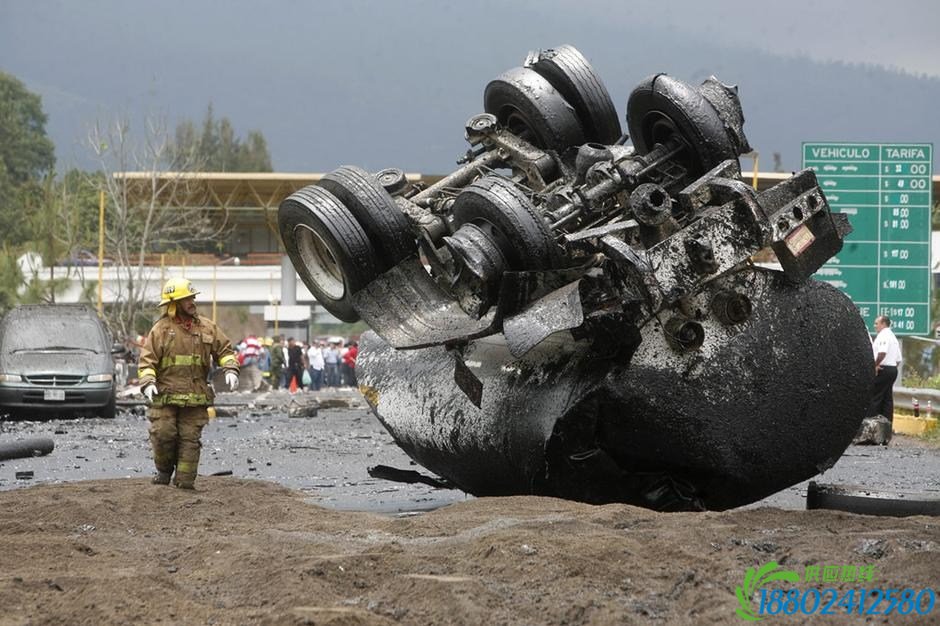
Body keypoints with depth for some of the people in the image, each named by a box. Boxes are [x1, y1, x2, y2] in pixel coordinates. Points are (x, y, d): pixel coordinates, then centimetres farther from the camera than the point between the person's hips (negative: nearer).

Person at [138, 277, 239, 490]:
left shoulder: (207, 327, 10)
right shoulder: (161, 329, 0)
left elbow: (224, 350, 17)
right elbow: (147, 360, -2)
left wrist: (230, 370, -1)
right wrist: (148, 383, -17)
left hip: (195, 398, 2)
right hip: (165, 395, -2)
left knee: (190, 439, -1)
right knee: (163, 434, -8)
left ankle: (185, 480, 3)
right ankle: (164, 470, 17)